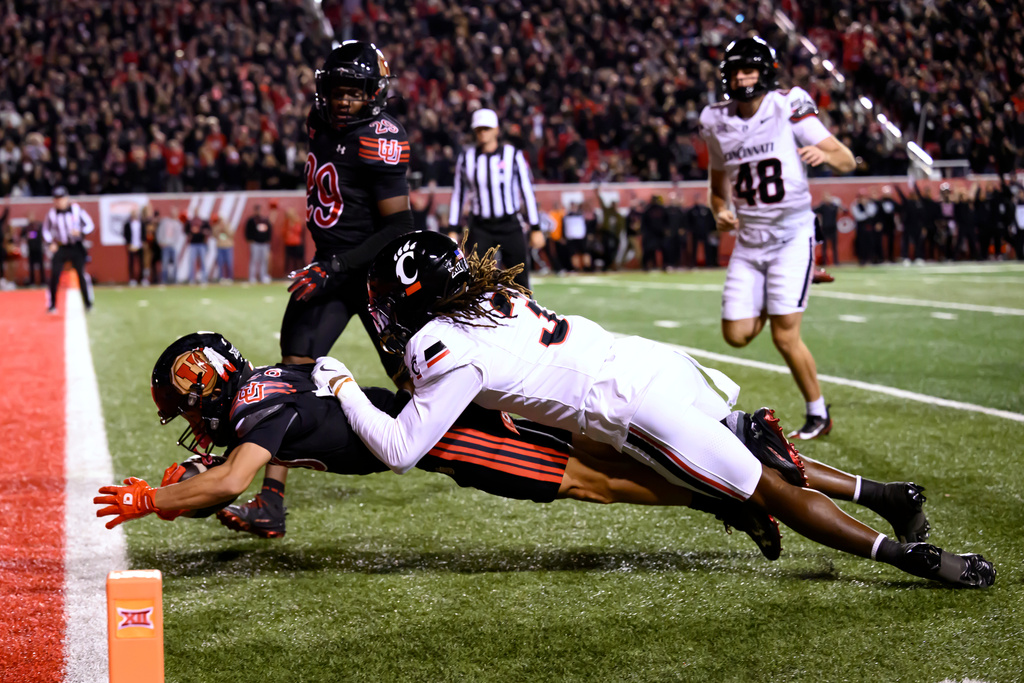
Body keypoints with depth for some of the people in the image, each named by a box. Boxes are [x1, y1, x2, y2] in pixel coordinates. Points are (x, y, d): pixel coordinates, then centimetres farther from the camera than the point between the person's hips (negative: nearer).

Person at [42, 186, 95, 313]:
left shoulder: (77, 210, -5)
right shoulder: (51, 213, -1)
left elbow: (90, 225, -2)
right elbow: (46, 230, 12)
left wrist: (80, 232, -21)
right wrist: (51, 243, -4)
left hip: (77, 247, -1)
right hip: (61, 248, 1)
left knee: (82, 273, -4)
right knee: (54, 275, -7)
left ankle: (88, 303, 8)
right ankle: (52, 305, 4)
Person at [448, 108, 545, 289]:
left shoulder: (512, 155, -2)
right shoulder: (467, 158, 4)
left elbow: (527, 192, 0)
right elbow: (458, 194, 11)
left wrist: (535, 228, -1)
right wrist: (453, 230, 8)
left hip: (509, 225, -1)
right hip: (480, 228, 1)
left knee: (519, 278, -1)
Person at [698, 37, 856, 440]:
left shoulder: (788, 108, -10)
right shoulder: (718, 123, 4)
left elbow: (847, 162, -12)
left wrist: (824, 154, -35)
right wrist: (720, 212, -4)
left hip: (791, 235, -5)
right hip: (748, 239, 5)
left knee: (785, 338, -9)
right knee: (736, 336, -2)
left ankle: (818, 415, 12)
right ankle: (772, 305, 31)